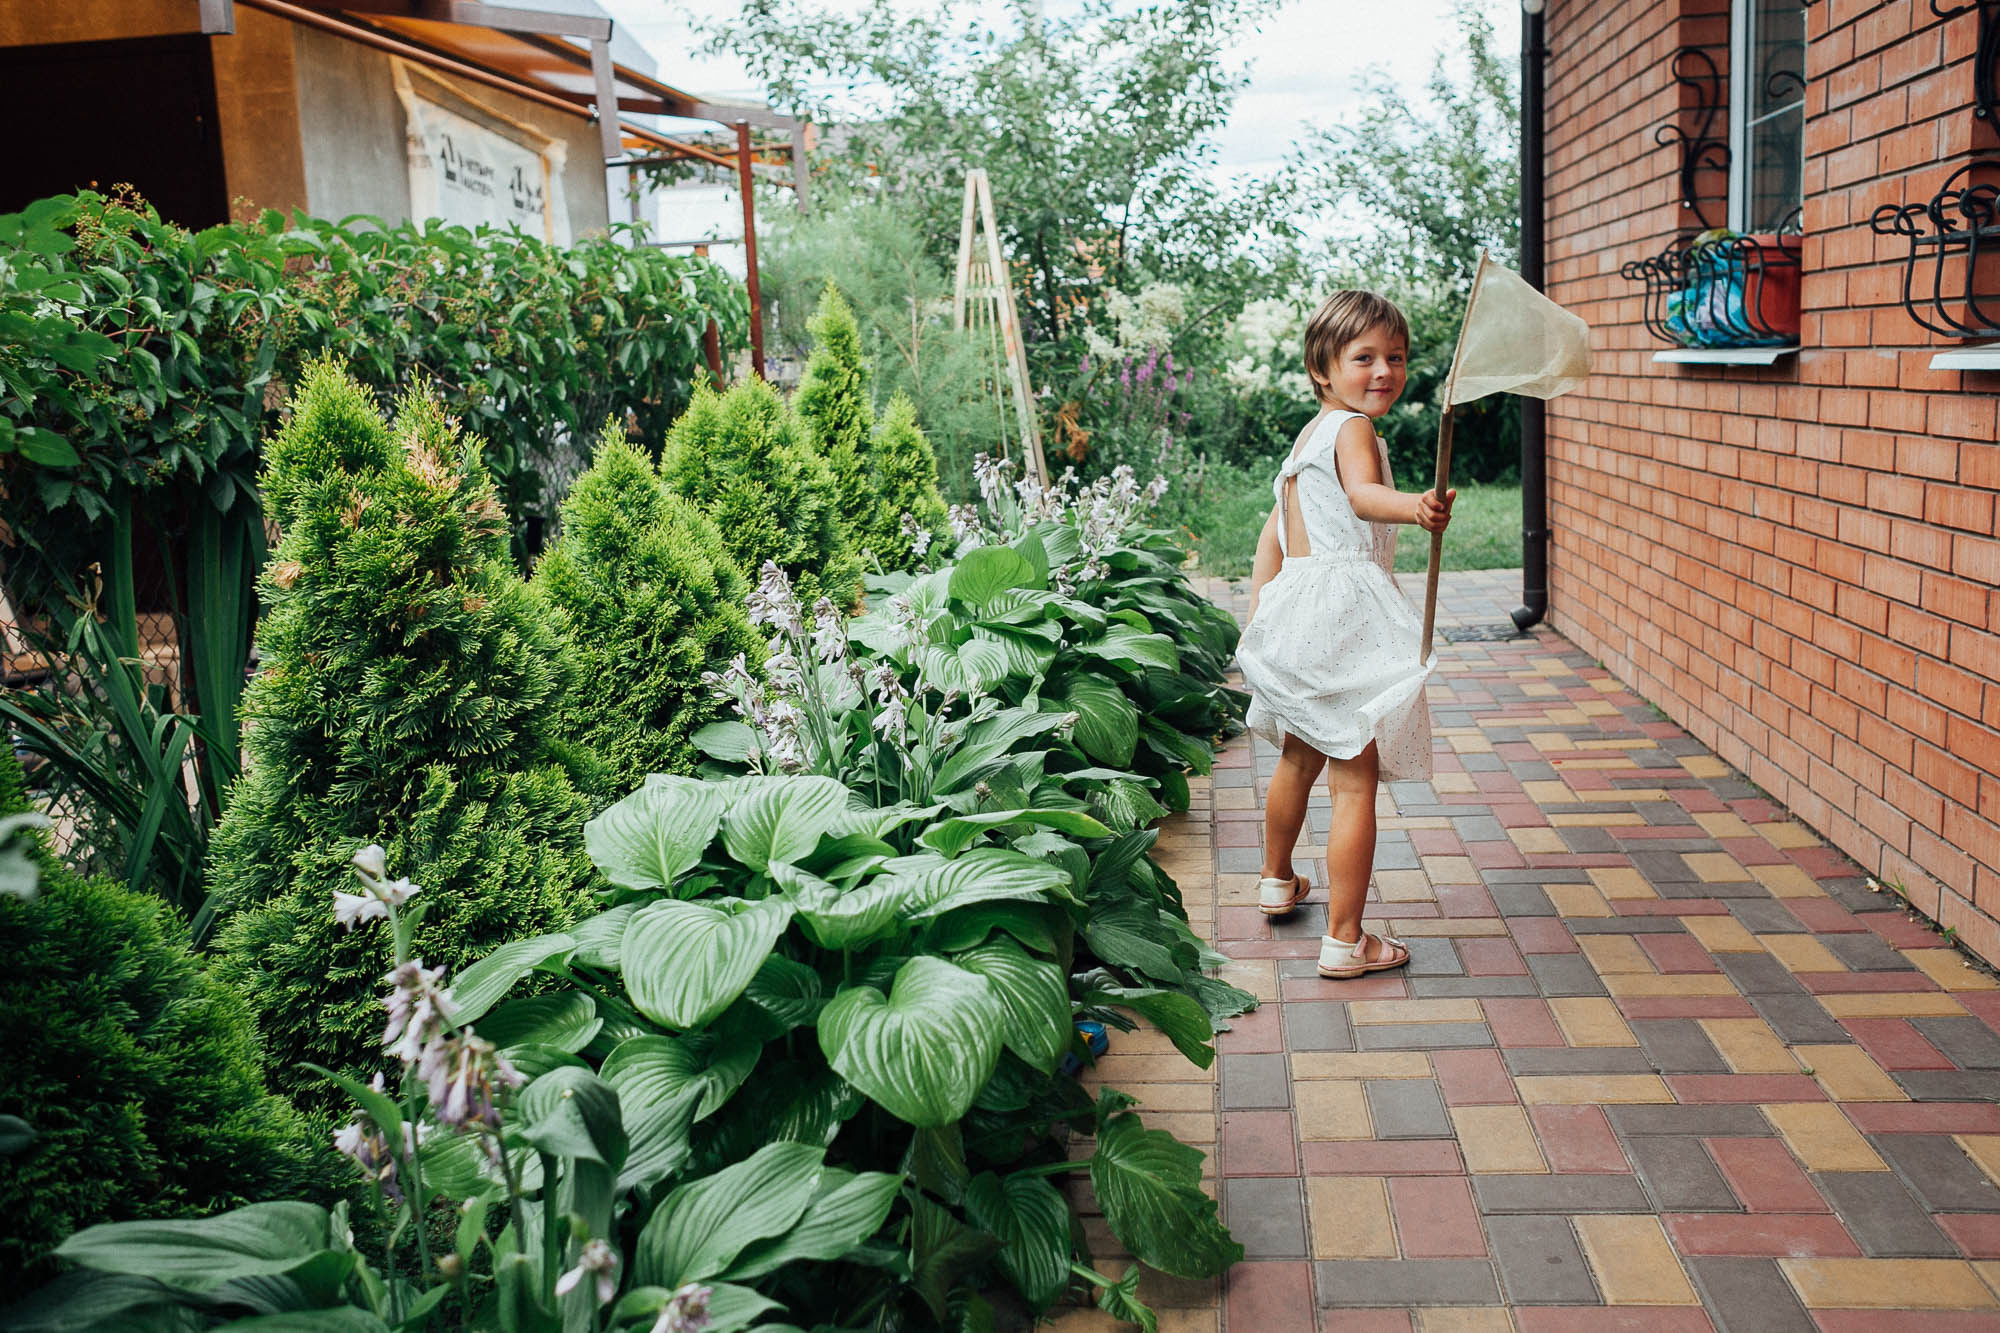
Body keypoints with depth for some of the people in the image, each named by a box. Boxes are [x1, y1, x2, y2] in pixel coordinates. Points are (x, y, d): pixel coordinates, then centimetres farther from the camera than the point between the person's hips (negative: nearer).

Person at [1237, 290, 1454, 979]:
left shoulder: (1308, 434, 19)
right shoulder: (1352, 429, -10)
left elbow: (1274, 530, 23)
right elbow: (1363, 495, -33)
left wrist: (1259, 612, 27)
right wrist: (1414, 506, -52)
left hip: (1295, 609, 10)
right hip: (1346, 616, -10)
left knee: (1299, 759, 28)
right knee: (1355, 783, -6)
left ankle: (1277, 880, 48)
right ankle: (1345, 941, -3)